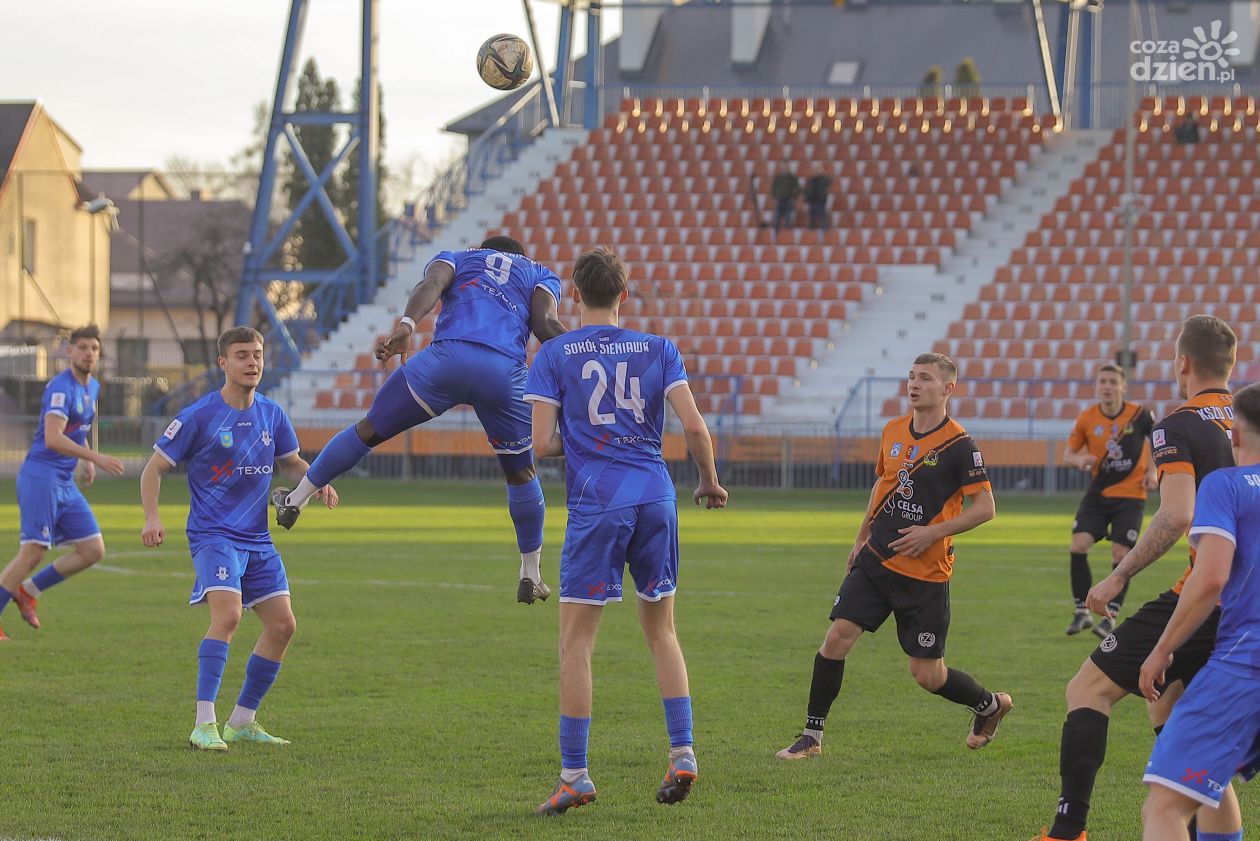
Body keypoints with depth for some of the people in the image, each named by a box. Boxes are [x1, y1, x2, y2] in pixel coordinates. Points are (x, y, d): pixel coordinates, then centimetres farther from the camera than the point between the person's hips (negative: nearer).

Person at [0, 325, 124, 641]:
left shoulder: (93, 387, 14)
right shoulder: (61, 387, -15)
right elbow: (53, 439, -26)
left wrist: (86, 461, 17)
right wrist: (95, 458, -30)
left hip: (65, 483, 9)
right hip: (40, 476, -9)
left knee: (93, 550, 4)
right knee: (33, 551, -14)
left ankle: (28, 591, 14)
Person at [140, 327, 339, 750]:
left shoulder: (272, 414, 6)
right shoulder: (199, 417, -10)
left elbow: (291, 461, 24)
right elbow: (154, 467, -5)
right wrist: (152, 518, -20)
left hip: (257, 540, 7)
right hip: (213, 536, -7)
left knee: (282, 625, 4)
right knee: (227, 616, -26)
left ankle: (242, 722, 18)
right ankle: (204, 725, -27)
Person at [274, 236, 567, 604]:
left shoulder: (456, 259, 31)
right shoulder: (541, 274, 32)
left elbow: (432, 283, 6)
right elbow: (546, 323, 9)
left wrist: (406, 325, -12)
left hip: (447, 357, 0)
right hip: (505, 373, 0)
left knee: (369, 431, 18)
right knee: (521, 473, 21)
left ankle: (295, 500, 25)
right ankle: (530, 576, 28)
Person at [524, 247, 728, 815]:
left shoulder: (554, 355, 2)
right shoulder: (658, 350, 8)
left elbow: (542, 444, -4)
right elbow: (694, 427, -1)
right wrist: (710, 482, 16)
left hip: (596, 504, -3)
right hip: (656, 500, 3)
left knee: (576, 640, 2)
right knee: (661, 630, 17)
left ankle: (574, 776, -1)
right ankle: (682, 754, 8)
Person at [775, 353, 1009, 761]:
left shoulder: (959, 445, -12)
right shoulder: (893, 431, 7)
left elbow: (985, 507, -12)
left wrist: (932, 532, -19)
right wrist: (861, 538, 22)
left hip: (926, 573, -5)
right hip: (876, 559, 5)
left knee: (927, 675, 1)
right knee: (837, 636, -11)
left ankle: (990, 704, 32)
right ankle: (812, 736, -1)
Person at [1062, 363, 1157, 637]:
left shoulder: (1139, 414, -9)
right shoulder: (1087, 419, -5)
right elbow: (1069, 452, 6)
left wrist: (1152, 471, -3)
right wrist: (1079, 459, -17)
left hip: (1130, 494, -2)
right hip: (1098, 494, 2)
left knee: (1121, 554, -6)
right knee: (1079, 544, -13)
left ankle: (1110, 617, 9)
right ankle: (1082, 612, 0)